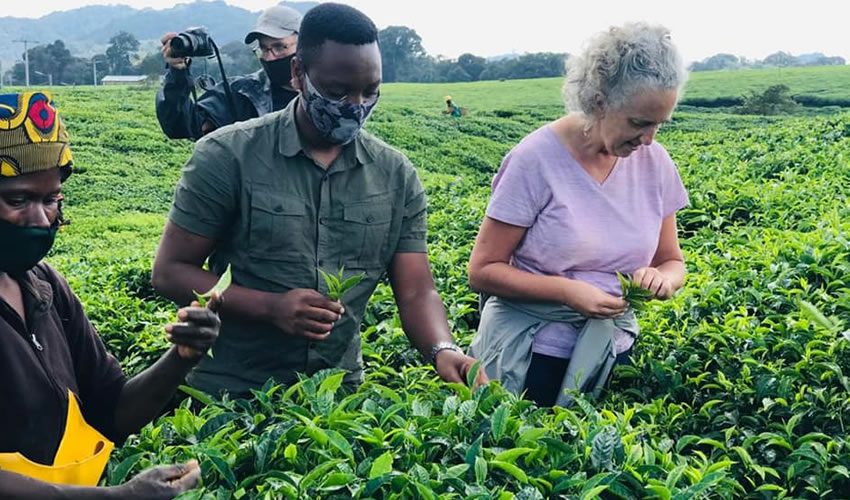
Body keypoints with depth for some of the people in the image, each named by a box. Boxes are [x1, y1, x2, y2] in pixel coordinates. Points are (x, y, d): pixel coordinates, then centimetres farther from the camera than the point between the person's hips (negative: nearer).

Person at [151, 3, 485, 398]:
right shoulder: (227, 157, -11)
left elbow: (416, 292, -3)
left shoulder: (396, 176, -2)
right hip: (230, 395, -2)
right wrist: (270, 306, -22)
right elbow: (170, 272, -8)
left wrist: (443, 350, -24)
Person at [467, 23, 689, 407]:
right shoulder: (535, 159, -17)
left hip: (612, 352, 4)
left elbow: (673, 262, 7)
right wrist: (568, 291, -25)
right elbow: (483, 271, -13)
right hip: (530, 353, -4)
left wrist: (663, 279, -16)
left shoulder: (655, 163, -4)